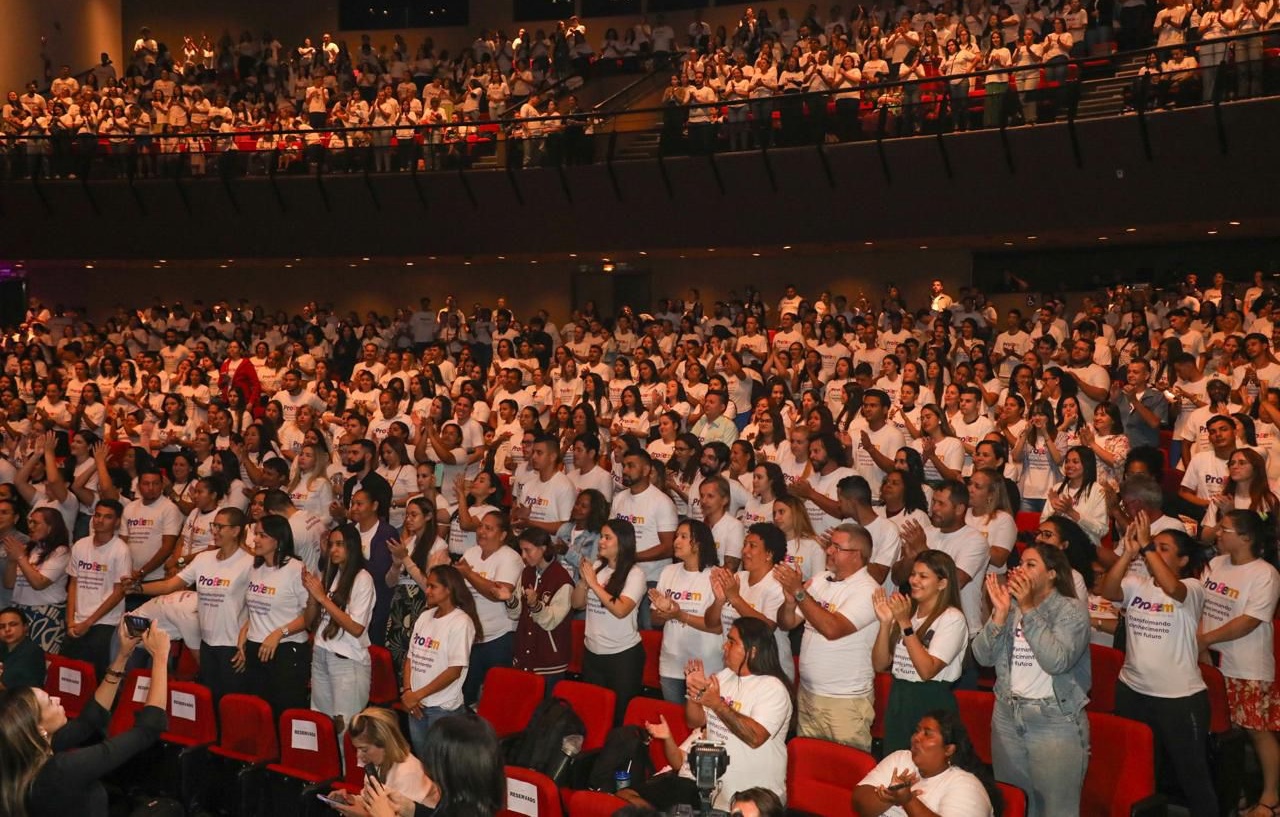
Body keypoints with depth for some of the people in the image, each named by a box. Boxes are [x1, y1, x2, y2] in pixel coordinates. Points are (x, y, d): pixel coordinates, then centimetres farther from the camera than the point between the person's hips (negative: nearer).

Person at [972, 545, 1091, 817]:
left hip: (1055, 722, -5)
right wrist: (1000, 613, -14)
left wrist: (1029, 609, -23)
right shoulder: (1010, 605, 6)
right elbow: (983, 657, -2)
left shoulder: (1072, 610, -8)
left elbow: (1056, 661, -23)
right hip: (1007, 717, 5)